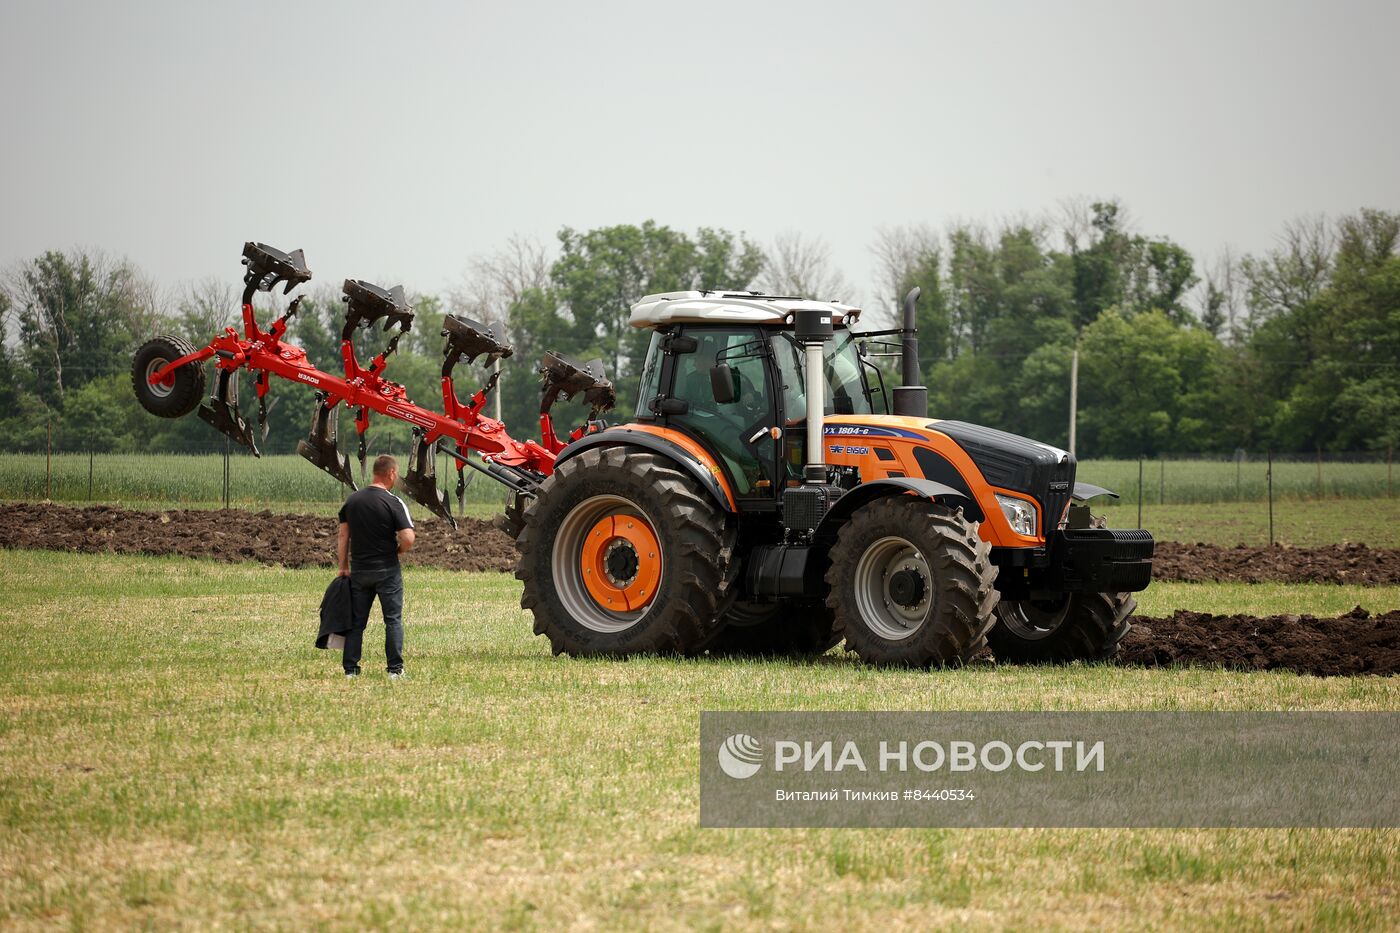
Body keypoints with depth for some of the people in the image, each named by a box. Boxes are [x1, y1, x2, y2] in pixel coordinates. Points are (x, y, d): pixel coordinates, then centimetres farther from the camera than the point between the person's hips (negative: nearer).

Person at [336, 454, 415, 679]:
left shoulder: (352, 500, 4)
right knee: (393, 620, 4)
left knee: (356, 621, 9)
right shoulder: (393, 503, -12)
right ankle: (395, 669, 2)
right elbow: (408, 539, -18)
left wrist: (343, 566, 11)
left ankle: (350, 669, 8)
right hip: (387, 571, -4)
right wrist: (397, 551, 3)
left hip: (358, 570, 4)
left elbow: (343, 536, 6)